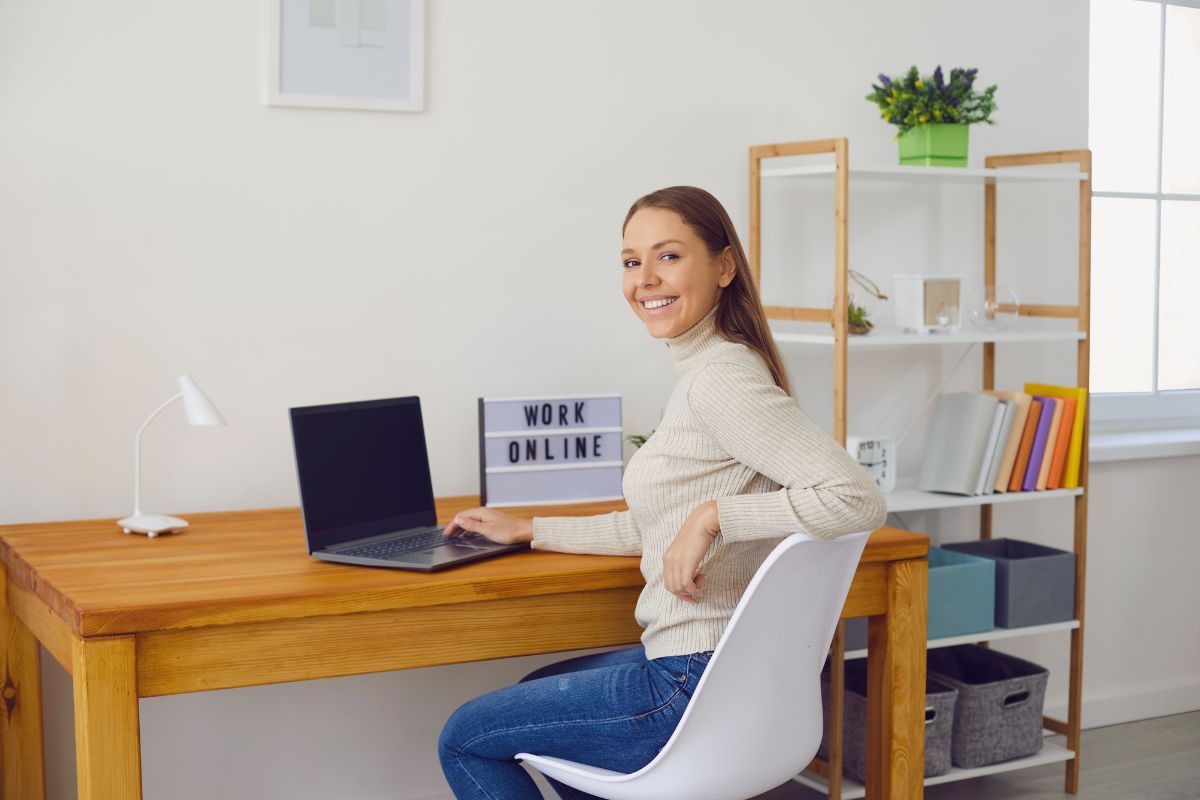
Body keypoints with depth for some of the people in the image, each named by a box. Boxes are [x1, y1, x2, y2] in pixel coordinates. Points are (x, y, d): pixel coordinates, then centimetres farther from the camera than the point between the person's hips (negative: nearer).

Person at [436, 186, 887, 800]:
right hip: (697, 664, 10)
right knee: (533, 691, 34)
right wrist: (529, 531, 24)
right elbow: (659, 528, 21)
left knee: (463, 739, 6)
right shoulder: (700, 371, 11)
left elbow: (859, 500, -31)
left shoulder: (722, 376, -21)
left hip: (700, 690, -10)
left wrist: (714, 514, -28)